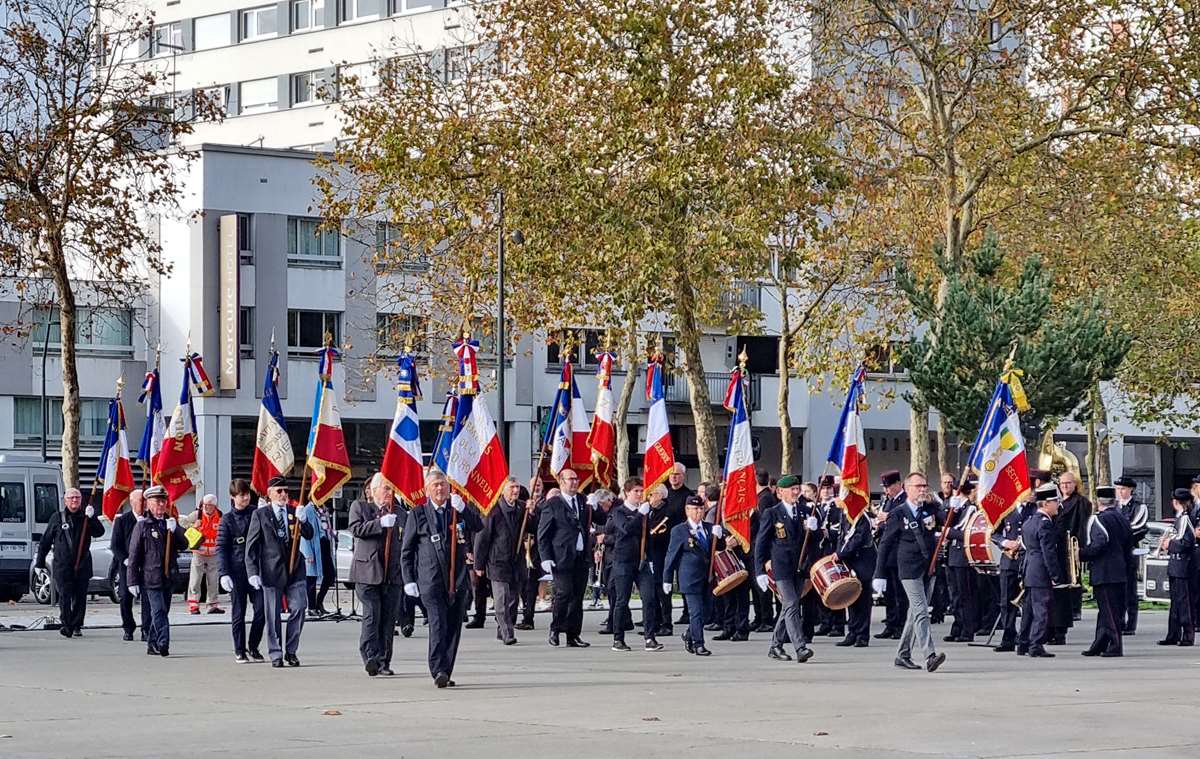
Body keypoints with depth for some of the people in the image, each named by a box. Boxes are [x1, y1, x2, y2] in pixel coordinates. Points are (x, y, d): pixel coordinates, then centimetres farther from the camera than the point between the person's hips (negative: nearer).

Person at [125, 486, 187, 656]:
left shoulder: (172, 523, 13)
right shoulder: (142, 526, -1)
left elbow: (184, 545, 7)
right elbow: (134, 555, -2)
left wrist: (174, 530, -12)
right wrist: (132, 581, -6)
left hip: (169, 577, 5)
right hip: (151, 577, -5)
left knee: (161, 612, 11)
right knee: (159, 610, -15)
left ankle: (152, 645, 21)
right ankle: (163, 643, -22)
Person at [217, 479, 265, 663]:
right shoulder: (227, 519, 1)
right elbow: (221, 547, -2)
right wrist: (223, 573, -12)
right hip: (237, 571, -2)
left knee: (261, 609, -4)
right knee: (238, 613, 3)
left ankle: (253, 647, 12)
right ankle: (239, 650, 12)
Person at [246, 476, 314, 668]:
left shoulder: (294, 512, 9)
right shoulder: (260, 514, 1)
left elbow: (309, 535, 1)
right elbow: (251, 545, -1)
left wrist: (303, 521, -19)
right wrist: (253, 572, -9)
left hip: (295, 570, 2)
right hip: (272, 571, -2)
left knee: (298, 608, -4)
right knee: (273, 615, 2)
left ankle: (291, 650, 10)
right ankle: (276, 654, 12)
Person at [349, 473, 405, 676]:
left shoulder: (398, 511, 17)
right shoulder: (359, 507, 8)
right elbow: (356, 529, -8)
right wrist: (380, 523, -17)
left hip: (393, 573, 4)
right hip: (368, 572, -4)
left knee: (388, 618, 4)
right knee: (372, 615, -13)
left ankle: (384, 661, 10)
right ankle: (370, 657, -15)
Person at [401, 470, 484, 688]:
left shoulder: (459, 511, 12)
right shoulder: (417, 514, 7)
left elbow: (479, 526, -5)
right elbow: (406, 551, 8)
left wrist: (462, 508, -19)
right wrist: (409, 580, 1)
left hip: (458, 579, 3)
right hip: (431, 580, -3)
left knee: (454, 627, 5)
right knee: (438, 625, -16)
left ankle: (445, 672, 13)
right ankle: (438, 671, -21)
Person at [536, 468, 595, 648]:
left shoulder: (583, 502, 15)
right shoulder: (552, 504, -1)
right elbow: (543, 533, -2)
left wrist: (593, 507, 1)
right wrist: (545, 558, -9)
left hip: (582, 557, 5)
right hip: (562, 557, -5)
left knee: (577, 597, 6)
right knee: (564, 592, -13)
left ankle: (573, 636, 12)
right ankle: (555, 631, 4)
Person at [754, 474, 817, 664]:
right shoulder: (772, 514, -3)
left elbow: (813, 541, 15)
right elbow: (761, 544, -2)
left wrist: (812, 529, -9)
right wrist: (760, 571, -7)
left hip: (799, 567, 5)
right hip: (781, 567, -5)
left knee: (789, 608, 10)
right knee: (792, 606, -14)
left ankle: (775, 647, 22)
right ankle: (801, 648, -20)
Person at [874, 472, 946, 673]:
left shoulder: (931, 509, 10)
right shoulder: (898, 515, -4)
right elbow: (885, 544, -2)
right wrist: (879, 574, -5)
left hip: (929, 568, 6)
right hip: (910, 569, -6)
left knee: (915, 613, 11)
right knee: (921, 612, -14)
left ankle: (903, 655, 20)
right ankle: (930, 656, -21)